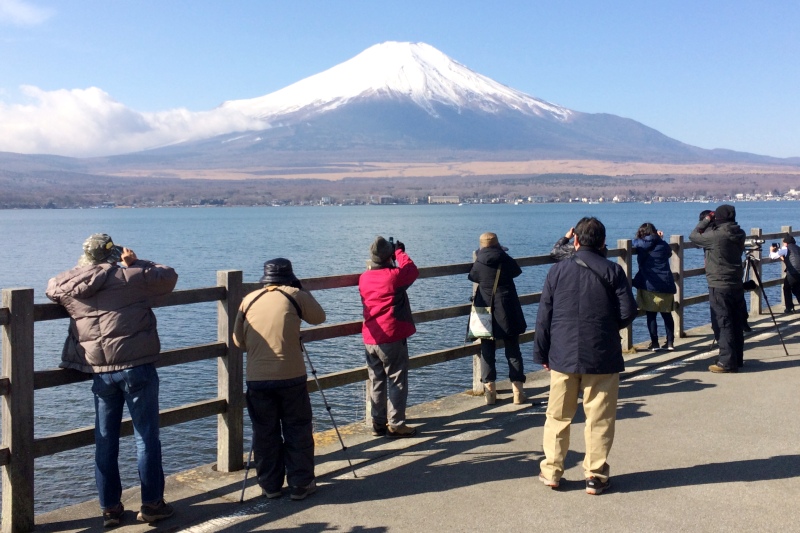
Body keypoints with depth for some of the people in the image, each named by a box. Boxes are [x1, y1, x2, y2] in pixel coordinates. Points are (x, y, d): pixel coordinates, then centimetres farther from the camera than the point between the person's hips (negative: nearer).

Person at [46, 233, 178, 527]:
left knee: (105, 441, 13)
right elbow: (169, 277, 7)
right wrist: (136, 263, 15)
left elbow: (52, 287, 29)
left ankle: (110, 508, 20)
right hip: (137, 367, -4)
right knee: (146, 437, 6)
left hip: (99, 372, 4)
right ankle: (152, 504, 12)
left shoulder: (67, 287, 6)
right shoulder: (131, 277, -5)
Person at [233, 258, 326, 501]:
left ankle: (270, 486, 19)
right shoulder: (295, 295, 2)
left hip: (257, 378, 2)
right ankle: (300, 484, 13)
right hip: (291, 376, -2)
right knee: (298, 431, 9)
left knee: (264, 434, 12)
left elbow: (238, 340, 12)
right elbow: (319, 317, 15)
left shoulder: (249, 299, 9)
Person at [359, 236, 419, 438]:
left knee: (376, 382, 13)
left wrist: (373, 264, 22)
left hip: (370, 339, 6)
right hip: (392, 338, -6)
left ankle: (378, 423, 18)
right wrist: (400, 251, 16)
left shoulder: (364, 278, 3)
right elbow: (412, 270, 6)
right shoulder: (394, 276, -13)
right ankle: (396, 424, 3)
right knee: (397, 381, 3)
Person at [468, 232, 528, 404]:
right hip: (507, 313, 0)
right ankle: (518, 391, 8)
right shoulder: (506, 260, -5)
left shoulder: (478, 264, -6)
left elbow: (472, 277, 12)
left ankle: (490, 391, 4)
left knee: (487, 351, 7)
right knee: (513, 351, 7)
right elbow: (517, 271, 14)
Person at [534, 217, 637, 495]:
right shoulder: (613, 271, -4)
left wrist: (541, 353, 8)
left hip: (563, 356, 1)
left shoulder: (558, 270, 0)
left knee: (558, 416, 12)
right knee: (599, 419, 7)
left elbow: (543, 316, 0)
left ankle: (551, 470, 18)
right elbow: (628, 311, -7)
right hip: (602, 357, -1)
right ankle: (596, 476, 11)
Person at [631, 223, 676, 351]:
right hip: (666, 285, 4)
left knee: (651, 315, 2)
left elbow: (634, 243, 14)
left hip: (650, 286, -4)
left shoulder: (644, 245, -4)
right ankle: (670, 342, 15)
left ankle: (654, 343, 2)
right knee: (667, 314, 13)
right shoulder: (664, 245, 8)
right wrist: (658, 238, 23)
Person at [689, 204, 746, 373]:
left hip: (720, 287, -8)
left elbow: (693, 236, -7)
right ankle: (737, 359, 22)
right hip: (736, 285, 8)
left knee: (723, 324, -4)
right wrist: (711, 224, 11)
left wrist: (706, 220, 3)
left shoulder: (716, 236, -19)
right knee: (736, 323, 13)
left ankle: (727, 362, -3)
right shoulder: (739, 235, 4)